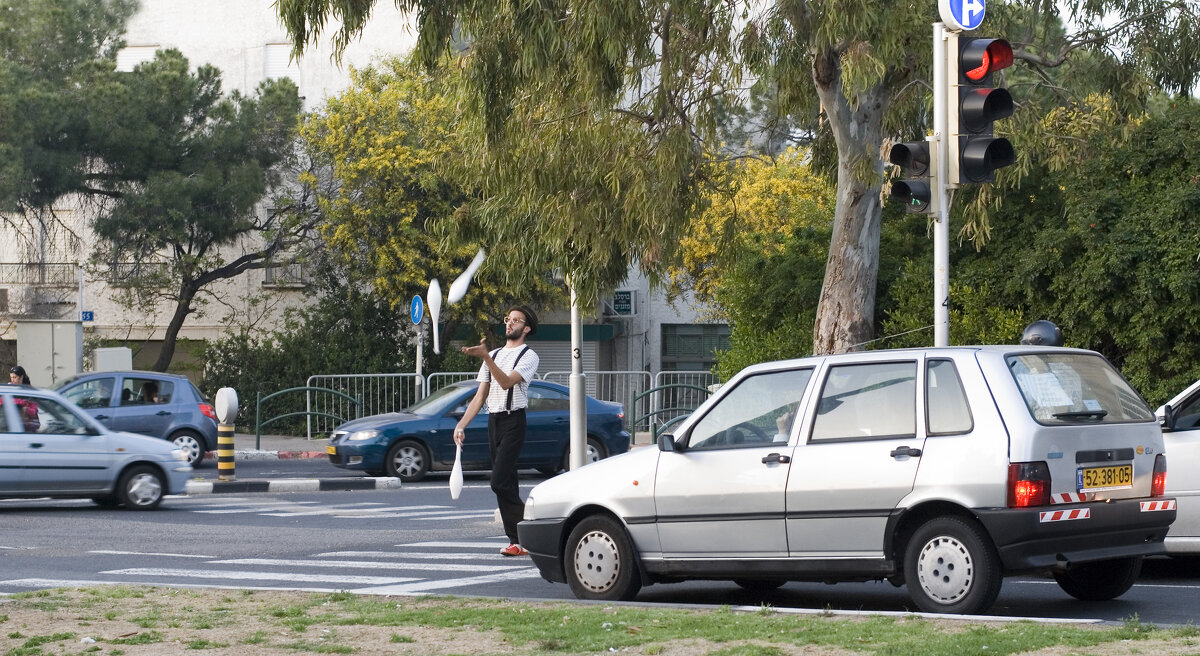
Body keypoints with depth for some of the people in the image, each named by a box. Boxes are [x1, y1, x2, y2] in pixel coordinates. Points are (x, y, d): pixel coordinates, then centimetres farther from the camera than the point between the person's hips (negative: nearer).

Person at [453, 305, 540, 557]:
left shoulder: (529, 356, -2)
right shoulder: (494, 356, 20)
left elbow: (507, 382, -19)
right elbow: (480, 397, 18)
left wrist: (485, 357, -29)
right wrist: (461, 425, 7)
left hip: (513, 420, -7)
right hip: (493, 420, 7)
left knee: (500, 482, -16)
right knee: (506, 483, 4)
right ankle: (517, 541, 5)